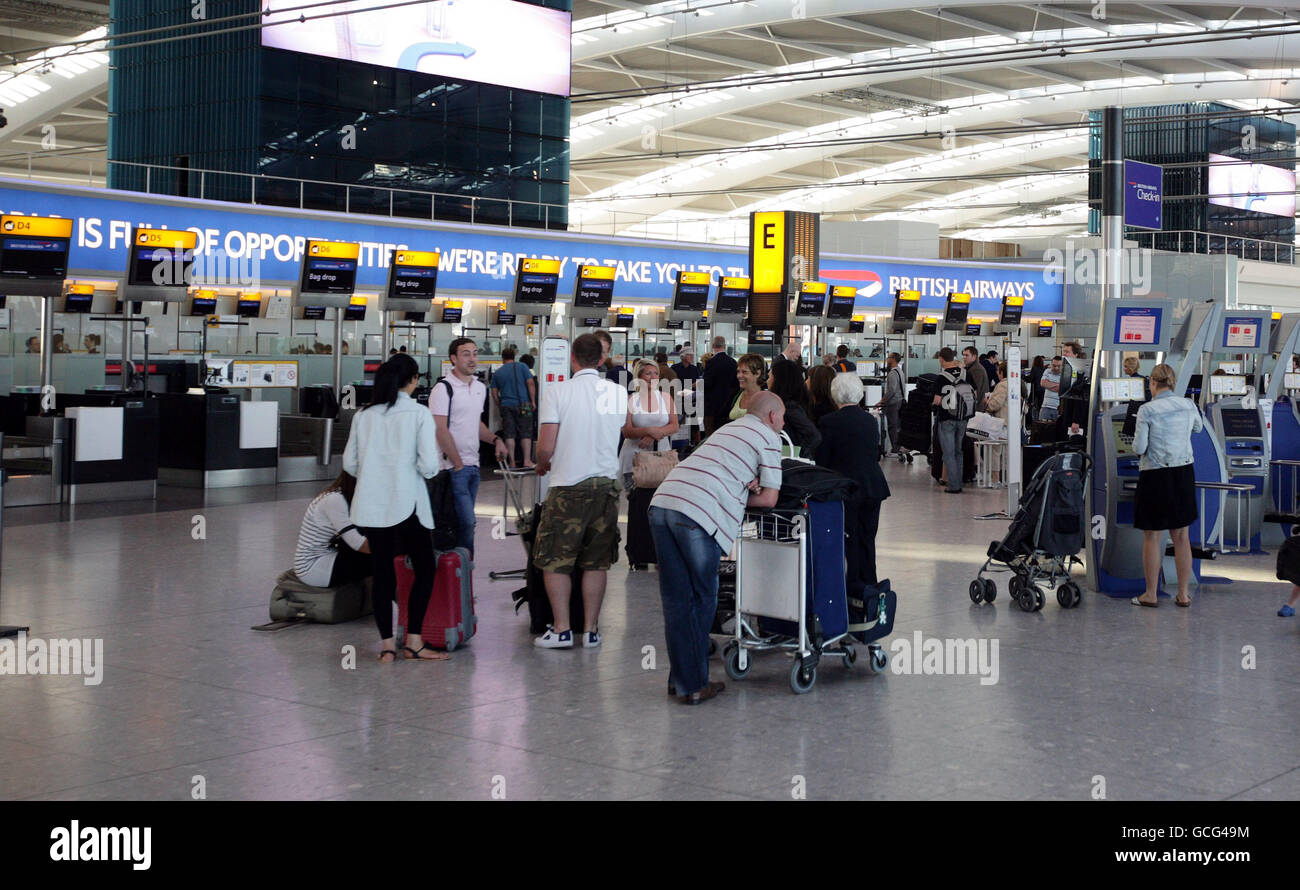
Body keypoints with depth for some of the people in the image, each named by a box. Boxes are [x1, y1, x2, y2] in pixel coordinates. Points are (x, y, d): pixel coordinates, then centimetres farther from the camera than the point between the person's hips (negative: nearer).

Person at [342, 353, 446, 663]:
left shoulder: (364, 415, 5)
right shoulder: (419, 414, -7)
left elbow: (349, 464, 8)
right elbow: (428, 466, -12)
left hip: (371, 506, 4)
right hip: (406, 504, -4)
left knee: (382, 573, 10)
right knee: (424, 570, 10)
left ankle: (386, 644, 8)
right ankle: (413, 641, 4)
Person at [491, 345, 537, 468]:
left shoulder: (497, 373, 10)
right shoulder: (522, 367, 2)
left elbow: (494, 393, 8)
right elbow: (531, 383, -6)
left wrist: (500, 407, 18)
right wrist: (533, 401, -1)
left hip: (506, 406, 2)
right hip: (523, 405, -2)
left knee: (509, 435, 4)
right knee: (525, 434, 3)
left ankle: (511, 462, 4)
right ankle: (527, 460, -1)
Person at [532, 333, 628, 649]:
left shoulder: (557, 391, -9)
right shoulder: (619, 392, 4)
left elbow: (546, 447, -12)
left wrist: (542, 466, 9)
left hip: (569, 486, -4)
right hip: (607, 484, 4)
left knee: (555, 561, 6)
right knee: (596, 563, 10)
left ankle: (562, 629, 4)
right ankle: (591, 630, 12)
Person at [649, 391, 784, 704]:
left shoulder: (728, 428, 32)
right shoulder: (769, 438, 10)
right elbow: (769, 499, 7)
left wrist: (742, 486, 11)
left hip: (662, 501, 7)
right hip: (699, 513, -7)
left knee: (676, 602, 10)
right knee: (703, 599, 6)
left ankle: (680, 680, 15)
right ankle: (693, 686, 10)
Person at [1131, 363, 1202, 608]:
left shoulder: (1147, 410, -13)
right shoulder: (1188, 406, 1)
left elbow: (1139, 448, -11)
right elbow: (1198, 427, 23)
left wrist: (1137, 442, 9)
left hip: (1155, 477, -4)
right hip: (1184, 475, 4)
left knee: (1152, 538, 5)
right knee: (1181, 536, 11)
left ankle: (1150, 594, 11)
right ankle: (1183, 594, 15)